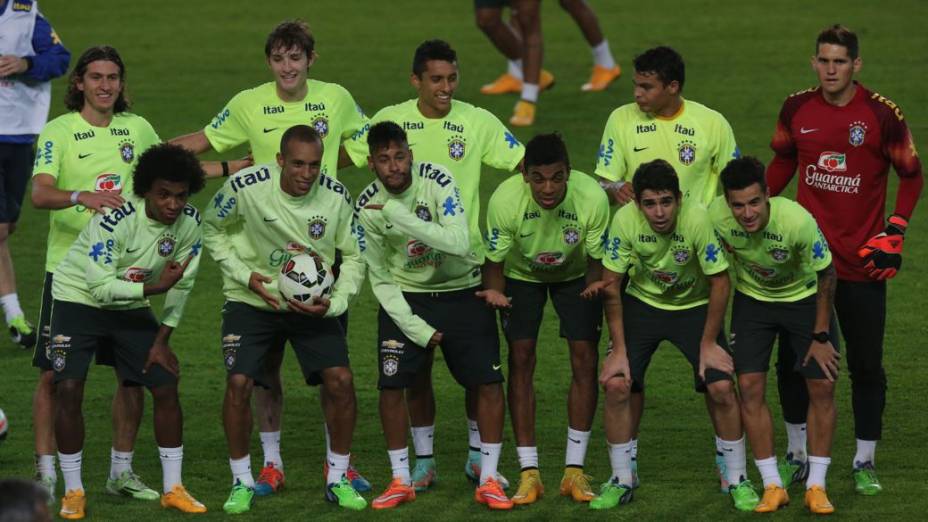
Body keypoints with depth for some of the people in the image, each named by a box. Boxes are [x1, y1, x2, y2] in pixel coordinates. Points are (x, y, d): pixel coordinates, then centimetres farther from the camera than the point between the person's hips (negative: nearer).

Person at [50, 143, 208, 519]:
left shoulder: (189, 223, -14)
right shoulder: (114, 219, -32)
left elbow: (181, 285, -2)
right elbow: (101, 287, -33)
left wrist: (162, 340, -4)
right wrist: (156, 287, -38)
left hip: (132, 306, 5)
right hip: (80, 299, -5)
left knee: (166, 386, -2)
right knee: (68, 389, -15)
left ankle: (173, 489, 9)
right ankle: (73, 491, -2)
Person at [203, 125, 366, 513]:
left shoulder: (336, 197, -13)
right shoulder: (245, 187, -19)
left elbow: (354, 258, 0)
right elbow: (214, 231, -1)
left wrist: (334, 303, -16)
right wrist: (246, 276, -13)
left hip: (312, 303, 2)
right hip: (251, 302, -1)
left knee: (340, 379, -12)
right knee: (239, 383, -15)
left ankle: (338, 479, 6)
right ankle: (242, 482, 4)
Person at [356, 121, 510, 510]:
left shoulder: (438, 182, -20)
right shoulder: (367, 208, -13)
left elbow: (459, 242, -33)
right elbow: (380, 279, -5)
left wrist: (400, 215, -36)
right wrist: (414, 327, -14)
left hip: (462, 292, -1)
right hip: (406, 298, 1)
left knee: (488, 384, -6)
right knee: (391, 386, -7)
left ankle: (488, 481, 6)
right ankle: (401, 482, 10)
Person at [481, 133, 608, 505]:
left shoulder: (592, 198, -34)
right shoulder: (505, 200, -34)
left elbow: (598, 261, -19)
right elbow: (494, 261, -22)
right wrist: (493, 292, -40)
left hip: (576, 275, 0)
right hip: (522, 275, 0)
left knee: (585, 358, -9)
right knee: (521, 359, -9)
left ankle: (574, 471, 0)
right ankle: (529, 473, -2)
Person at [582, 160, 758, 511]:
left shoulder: (698, 219, -30)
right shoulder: (625, 221, -24)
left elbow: (720, 282, -18)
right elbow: (611, 285, -13)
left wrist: (709, 343, -14)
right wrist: (619, 350, -13)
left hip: (695, 307, -2)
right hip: (642, 303, 2)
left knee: (721, 387, -14)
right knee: (616, 384, -12)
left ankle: (737, 481, 6)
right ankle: (621, 481, 6)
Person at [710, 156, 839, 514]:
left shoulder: (798, 221, -36)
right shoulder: (716, 217, -29)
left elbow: (826, 277, -19)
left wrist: (821, 336, -13)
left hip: (805, 298, -2)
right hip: (752, 299, 2)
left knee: (822, 387, -5)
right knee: (750, 387, -9)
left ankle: (816, 486, 7)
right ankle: (773, 487, 1)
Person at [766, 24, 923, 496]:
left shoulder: (882, 115, -9)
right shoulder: (797, 109, 0)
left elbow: (911, 175, 1)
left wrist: (895, 232, -8)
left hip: (862, 262, -3)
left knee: (866, 365, 2)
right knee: (792, 359, 7)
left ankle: (865, 462, 14)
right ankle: (797, 454, 22)